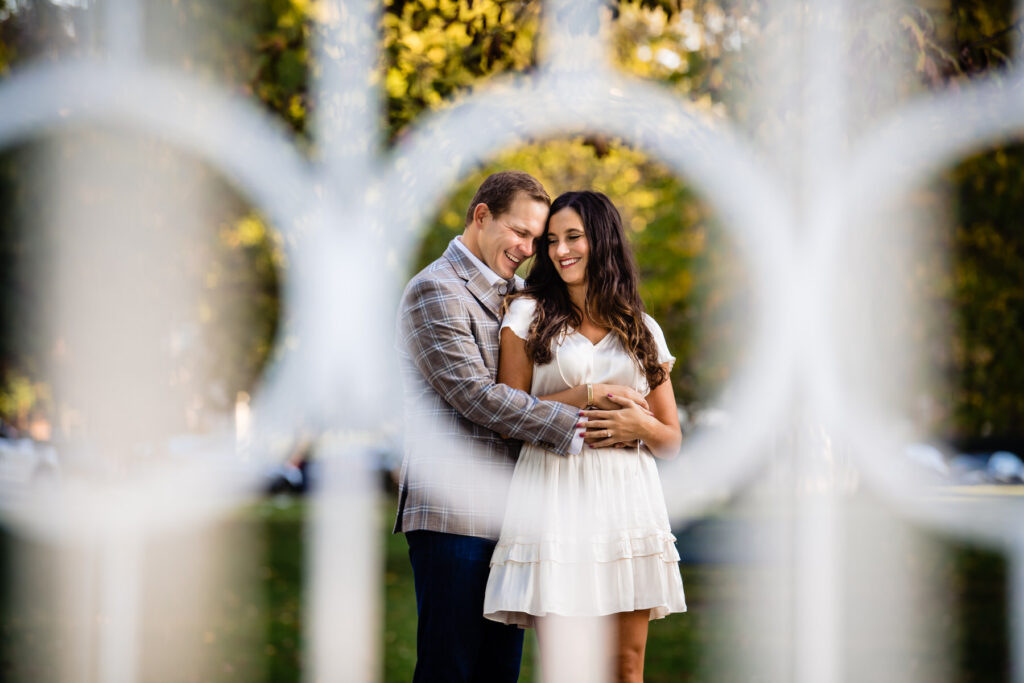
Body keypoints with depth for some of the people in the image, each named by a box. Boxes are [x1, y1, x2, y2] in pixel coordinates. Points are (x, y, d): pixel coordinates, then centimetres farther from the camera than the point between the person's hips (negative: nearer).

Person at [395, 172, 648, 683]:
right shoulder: (434, 291, -7)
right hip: (454, 513, -8)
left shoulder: (517, 295, 21)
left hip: (507, 515, 8)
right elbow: (477, 397, -16)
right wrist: (579, 426, -18)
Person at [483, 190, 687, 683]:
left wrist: (639, 426, -6)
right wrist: (589, 402, -7)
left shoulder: (643, 330, 15)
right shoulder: (529, 313, 9)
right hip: (556, 498, -2)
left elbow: (671, 440, 17)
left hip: (628, 499, 2)